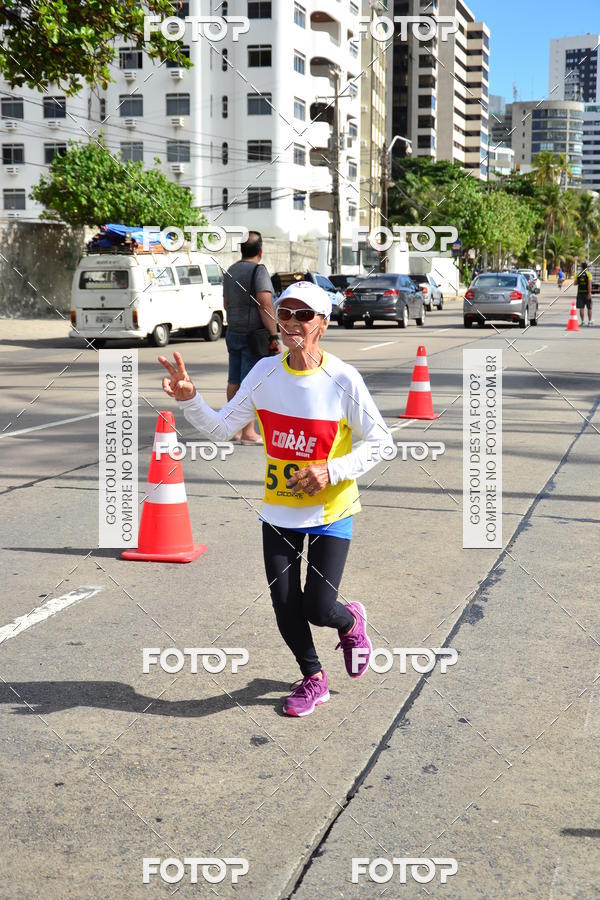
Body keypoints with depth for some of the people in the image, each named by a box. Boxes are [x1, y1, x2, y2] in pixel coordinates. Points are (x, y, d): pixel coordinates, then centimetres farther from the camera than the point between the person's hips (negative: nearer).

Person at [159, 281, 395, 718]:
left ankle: (351, 621, 29)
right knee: (285, 607, 4)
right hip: (278, 509, 3)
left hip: (331, 511, -3)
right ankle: (313, 679, 31)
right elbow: (222, 428, -1)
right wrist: (189, 399, -18)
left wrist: (332, 471, -22)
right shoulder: (266, 372, -5)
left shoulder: (343, 379, -16)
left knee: (318, 608, -9)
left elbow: (382, 444, -10)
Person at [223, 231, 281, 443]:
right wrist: (274, 336, -19)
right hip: (253, 335, -8)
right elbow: (265, 305, -20)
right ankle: (248, 432, -7)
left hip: (232, 332, 8)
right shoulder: (258, 271, -12)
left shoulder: (231, 271, 13)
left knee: (234, 381, 12)